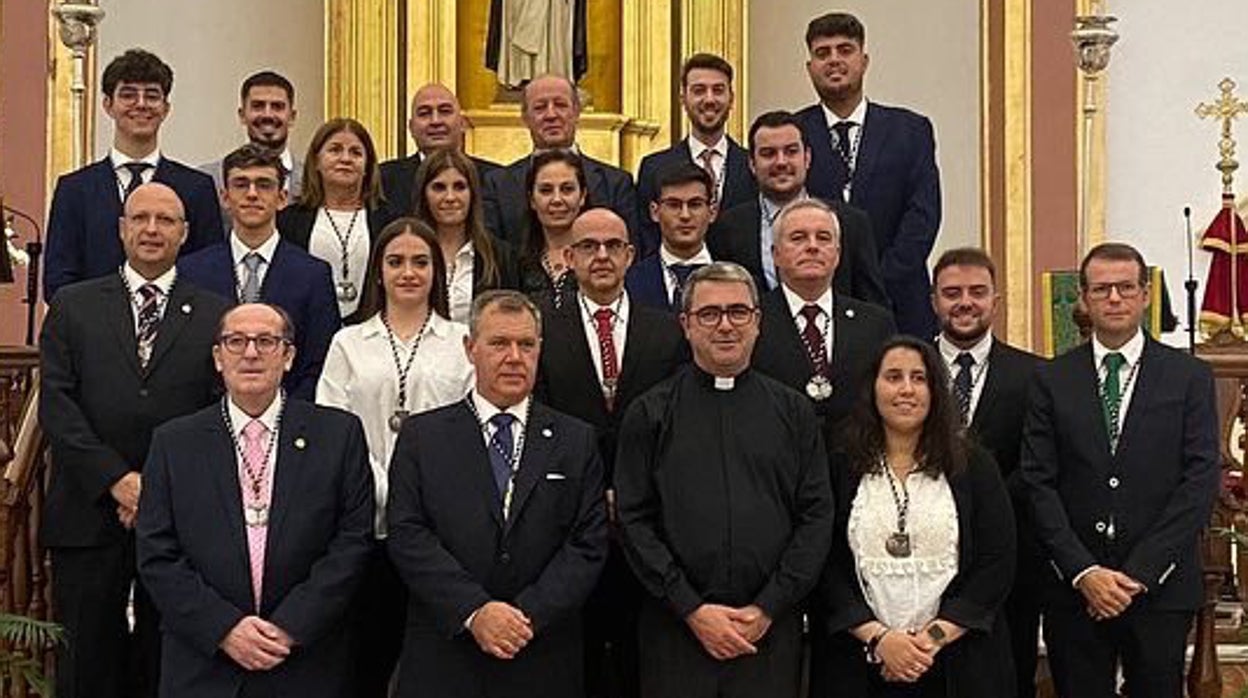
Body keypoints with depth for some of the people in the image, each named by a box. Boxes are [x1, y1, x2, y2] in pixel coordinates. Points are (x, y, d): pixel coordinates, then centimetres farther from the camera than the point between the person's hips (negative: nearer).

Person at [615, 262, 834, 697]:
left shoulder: (793, 412, 8)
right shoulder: (649, 414, 4)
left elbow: (817, 517, 3)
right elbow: (634, 521, -1)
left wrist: (767, 609, -6)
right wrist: (692, 609, -9)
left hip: (771, 630, 1)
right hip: (675, 630, -1)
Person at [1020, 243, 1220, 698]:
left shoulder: (1190, 378, 3)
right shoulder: (1051, 381, 5)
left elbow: (1200, 482, -3)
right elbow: (1038, 484, 0)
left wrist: (1140, 573, -10)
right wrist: (1083, 571, -10)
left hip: (1160, 588, 0)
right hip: (1073, 588, 1)